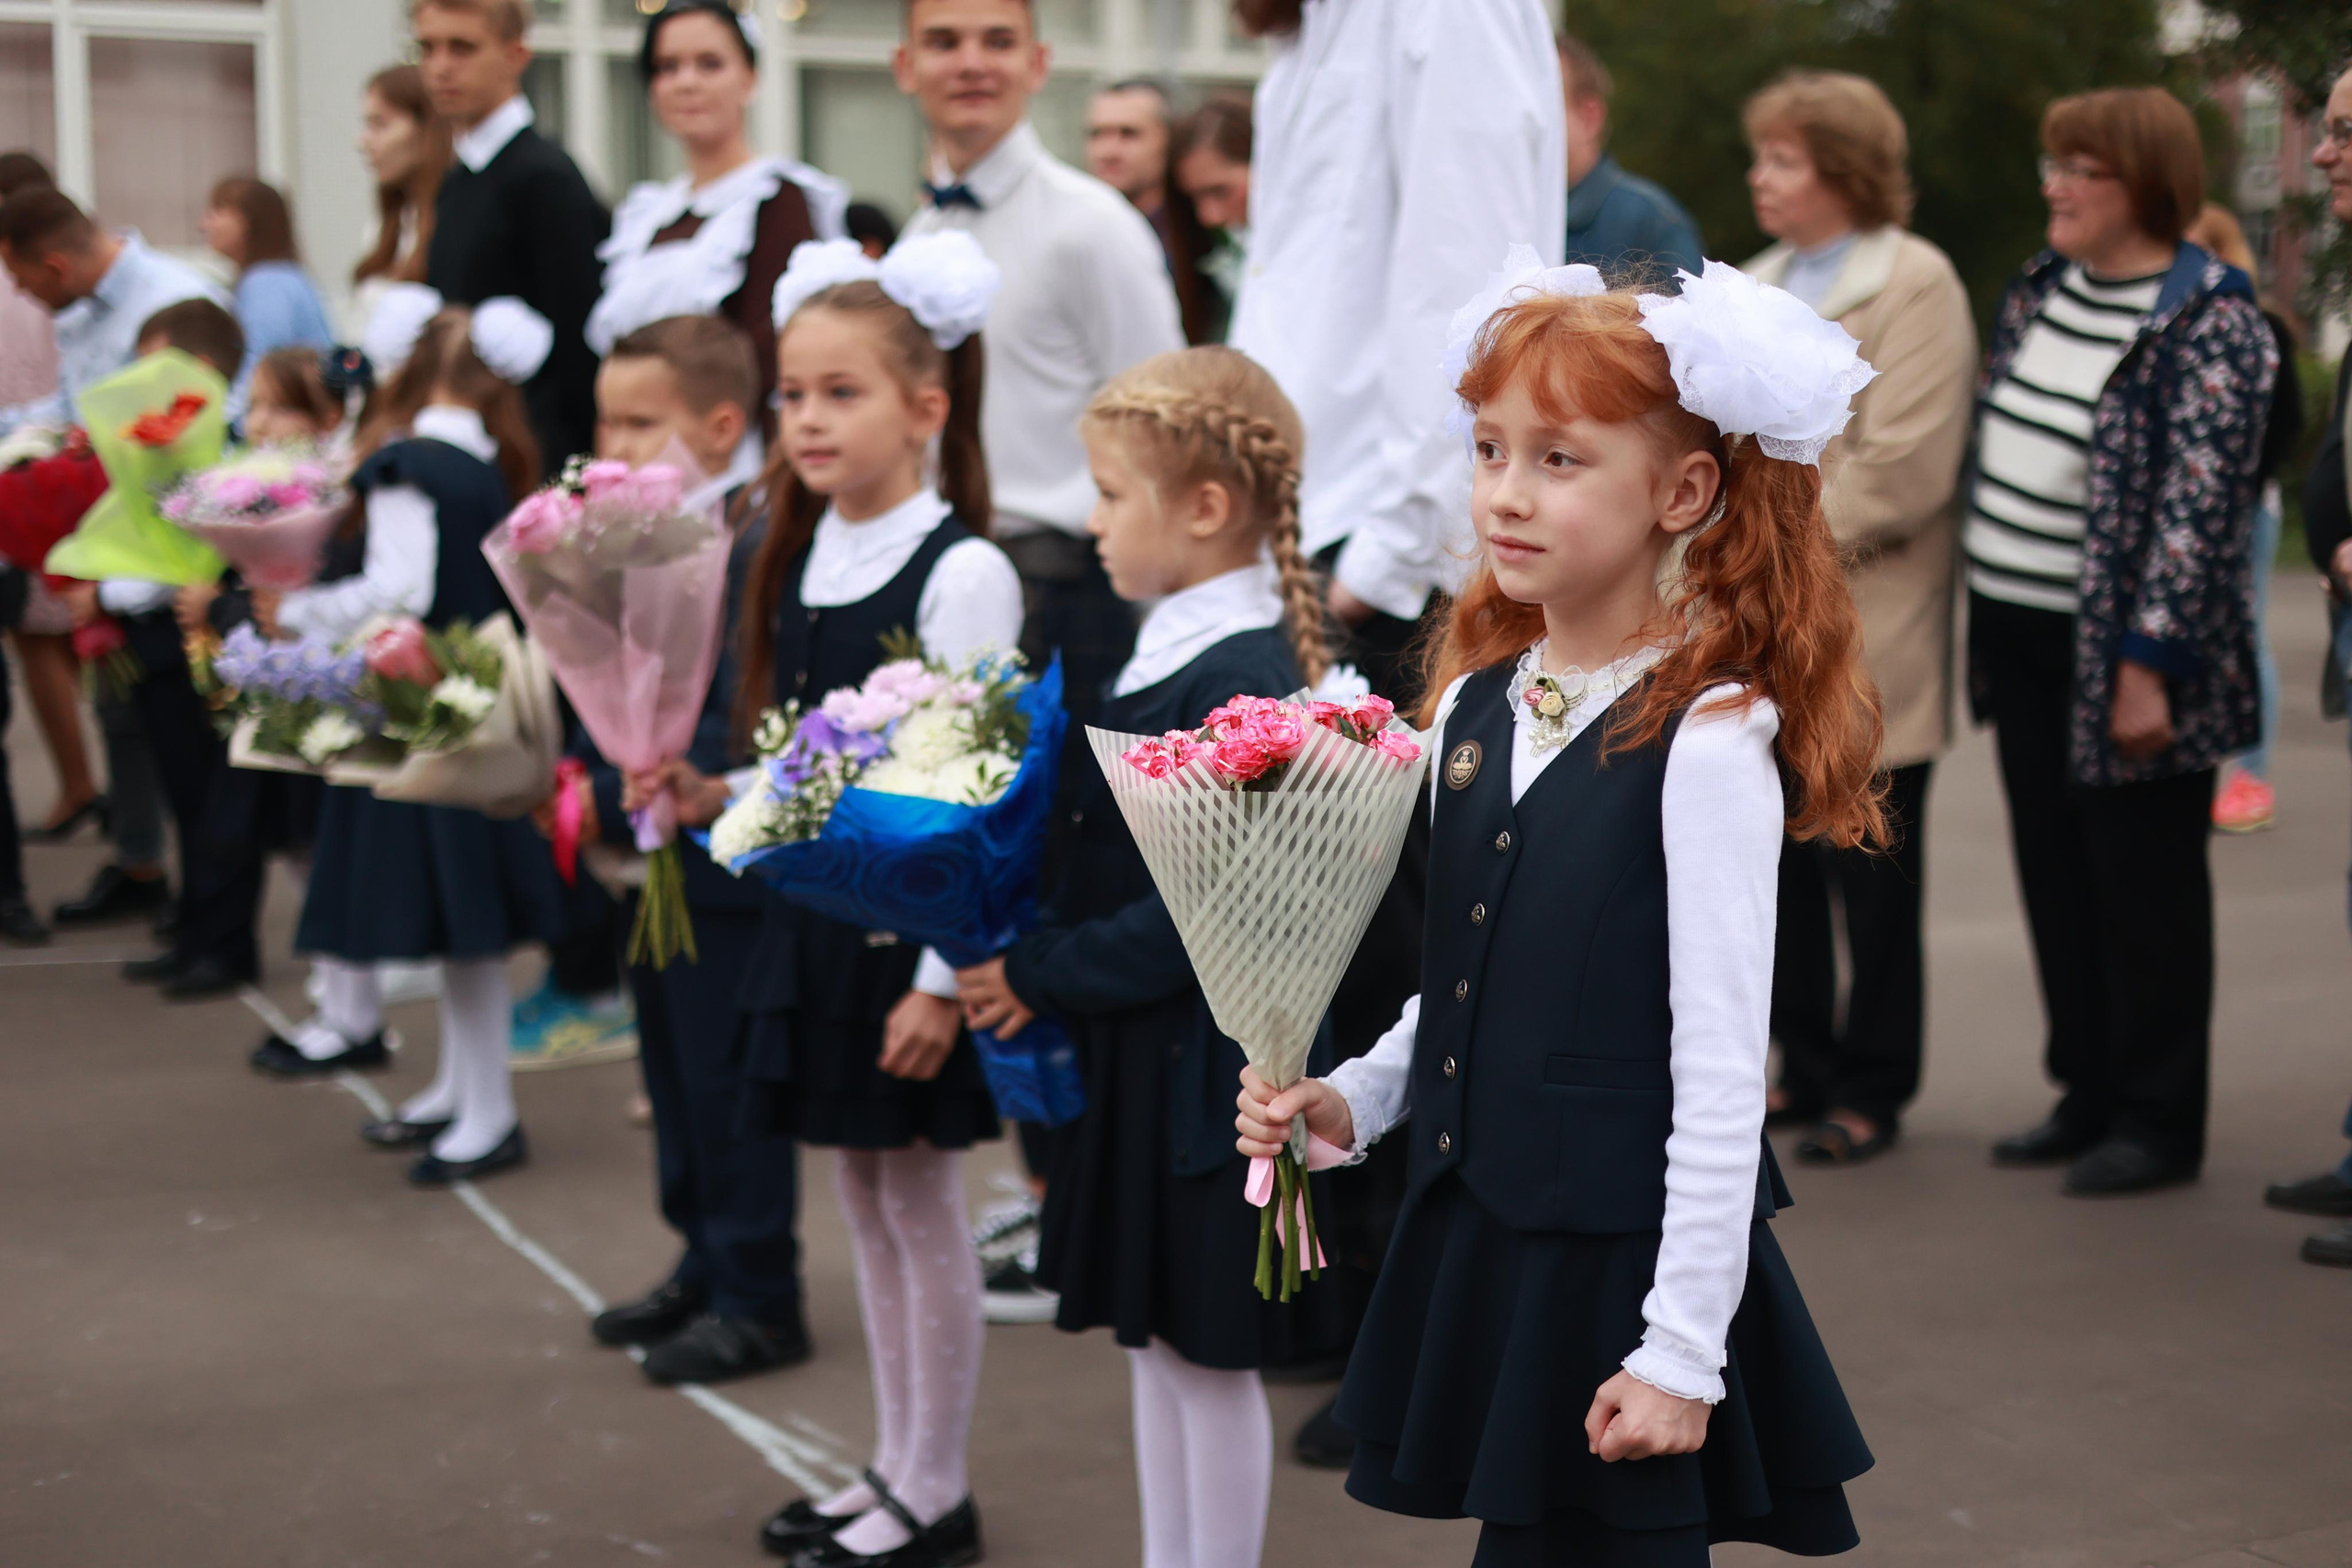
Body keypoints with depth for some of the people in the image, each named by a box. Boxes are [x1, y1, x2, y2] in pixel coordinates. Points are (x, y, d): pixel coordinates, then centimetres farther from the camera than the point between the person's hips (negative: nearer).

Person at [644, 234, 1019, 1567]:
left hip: (911, 935, -8)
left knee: (922, 1204, 4)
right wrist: (713, 800, 0)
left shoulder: (960, 571, -16)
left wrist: (942, 977, -20)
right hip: (820, 917, 8)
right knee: (866, 1202, 16)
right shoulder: (808, 558, 8)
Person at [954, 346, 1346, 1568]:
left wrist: (1041, 977, -15)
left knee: (1206, 1351, 4)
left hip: (1205, 1071, -9)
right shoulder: (1172, 651, 8)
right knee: (1153, 1338, 19)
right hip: (1140, 1058, 10)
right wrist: (1029, 961, 3)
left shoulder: (1239, 685, -22)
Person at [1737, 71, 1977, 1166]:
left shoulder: (1913, 284, -7)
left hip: (1862, 633, -7)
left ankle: (1871, 1089, 11)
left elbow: (1903, 467, -16)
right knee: (1779, 854, 12)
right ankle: (1806, 1067, 23)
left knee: (1869, 871, 1)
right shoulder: (1760, 287, 16)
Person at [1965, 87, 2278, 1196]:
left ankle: (2159, 1124, 15)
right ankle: (2087, 1095, 27)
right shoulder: (2043, 286, 9)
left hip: (2121, 650, -8)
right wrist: (1980, 623, 17)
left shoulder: (2209, 324, -14)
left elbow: (2197, 507, -19)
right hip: (2020, 638, 8)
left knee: (2143, 887, 3)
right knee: (2055, 875, 14)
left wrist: (2150, 666, -23)